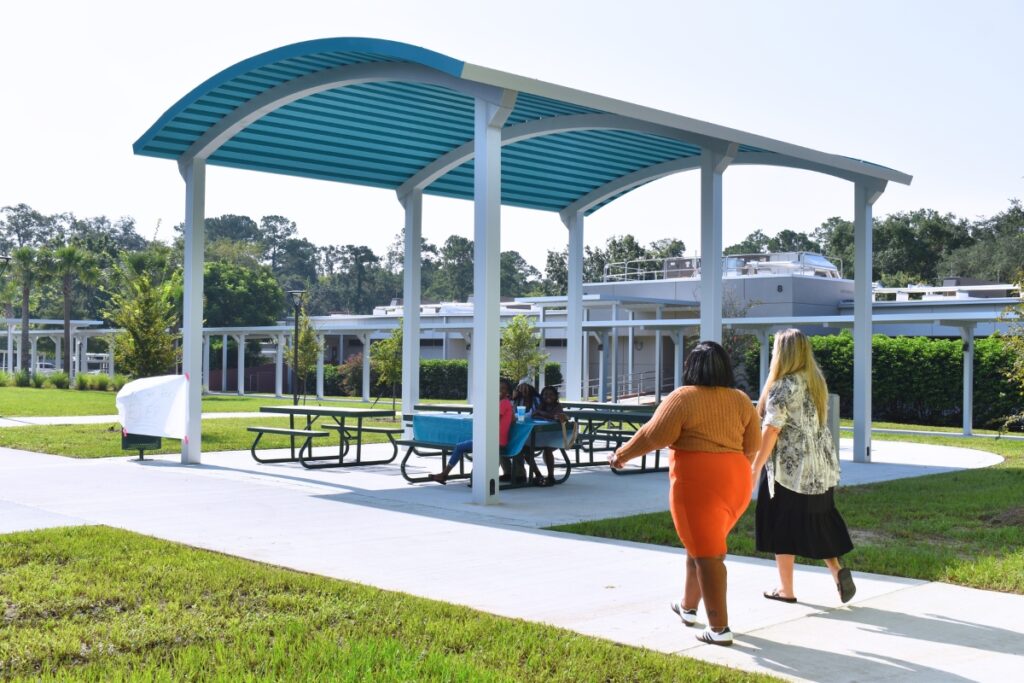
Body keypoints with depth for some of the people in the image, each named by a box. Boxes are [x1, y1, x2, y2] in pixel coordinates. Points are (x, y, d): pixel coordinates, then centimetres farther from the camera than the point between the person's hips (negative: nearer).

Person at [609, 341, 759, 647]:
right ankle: (688, 606, 35)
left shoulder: (683, 397, -8)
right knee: (703, 545, 21)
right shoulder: (741, 400, 8)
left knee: (707, 553, -2)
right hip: (736, 480, 6)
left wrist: (621, 455, 3)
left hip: (697, 481, -6)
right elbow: (752, 445, 12)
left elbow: (653, 435, -9)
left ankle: (720, 628, -2)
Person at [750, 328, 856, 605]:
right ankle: (837, 570, 2)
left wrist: (756, 466, -12)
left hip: (790, 467, -7)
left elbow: (771, 430, -17)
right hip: (822, 465, 7)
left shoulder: (783, 387, -15)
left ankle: (786, 589, 11)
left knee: (781, 525, 5)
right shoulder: (816, 381, 7)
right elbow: (813, 422, 11)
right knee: (818, 519, 18)